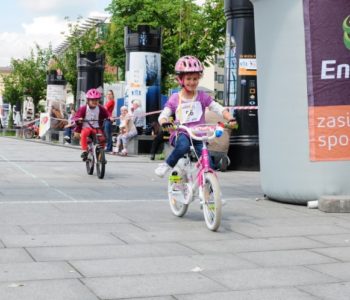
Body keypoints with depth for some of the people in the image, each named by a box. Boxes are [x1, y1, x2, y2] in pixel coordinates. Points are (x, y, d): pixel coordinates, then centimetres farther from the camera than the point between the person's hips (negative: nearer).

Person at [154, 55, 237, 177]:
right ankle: (167, 165, -13)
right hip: (181, 134, -2)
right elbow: (163, 115, -2)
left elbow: (219, 109, -3)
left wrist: (230, 119, -22)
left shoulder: (202, 96, 5)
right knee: (183, 145, -37)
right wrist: (165, 123, -27)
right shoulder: (175, 98, 4)